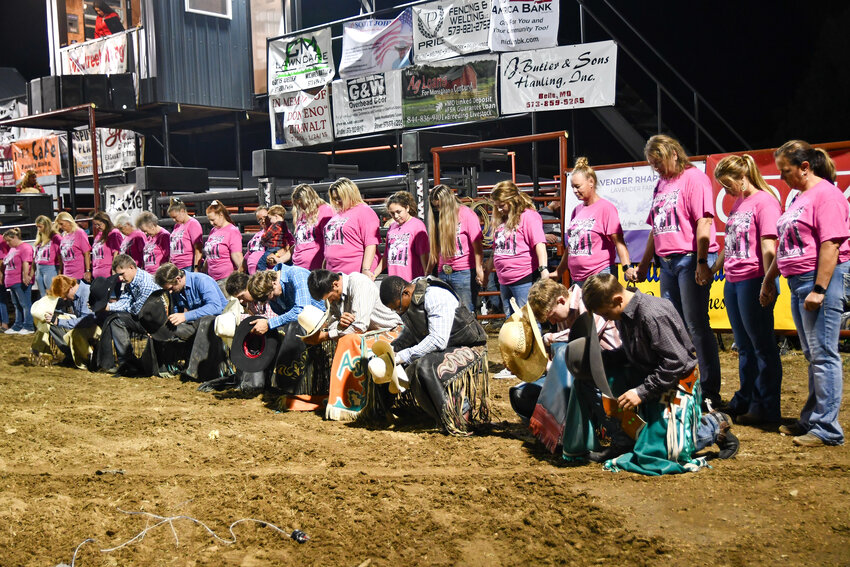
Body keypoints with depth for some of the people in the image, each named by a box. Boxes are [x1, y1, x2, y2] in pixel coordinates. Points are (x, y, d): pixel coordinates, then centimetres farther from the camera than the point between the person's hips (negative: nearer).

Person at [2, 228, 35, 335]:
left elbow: (26, 263, -20)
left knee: (25, 304, -5)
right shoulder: (11, 249, 19)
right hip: (12, 282, 10)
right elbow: (6, 263, 23)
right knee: (17, 305, 13)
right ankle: (17, 327, 19)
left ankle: (28, 327, -1)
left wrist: (25, 276, -27)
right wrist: (5, 278, 19)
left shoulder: (25, 247, -11)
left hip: (21, 282, -10)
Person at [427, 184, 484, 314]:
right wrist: (427, 274, 16)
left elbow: (477, 245, -7)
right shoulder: (438, 217, 14)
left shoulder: (466, 214, -3)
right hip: (443, 273, 5)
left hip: (463, 273, -5)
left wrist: (479, 270, -13)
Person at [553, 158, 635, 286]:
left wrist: (627, 268, -20)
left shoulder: (606, 207, -3)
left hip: (601, 275, -6)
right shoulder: (577, 210, 16)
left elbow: (618, 242, -8)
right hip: (577, 279, 6)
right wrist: (559, 272, 26)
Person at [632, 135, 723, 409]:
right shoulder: (661, 185, 19)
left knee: (696, 325, -7)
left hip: (691, 259, -8)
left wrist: (702, 262, -21)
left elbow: (704, 222, -15)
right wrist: (644, 264, 23)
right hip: (668, 261, 8)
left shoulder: (694, 178, -6)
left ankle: (710, 394, 0)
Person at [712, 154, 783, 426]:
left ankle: (767, 408, 6)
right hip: (733, 281, 9)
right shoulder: (738, 203, 16)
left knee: (762, 345, -1)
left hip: (753, 281, -9)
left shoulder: (764, 201, -11)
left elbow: (769, 246, -16)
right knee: (744, 346, 16)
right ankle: (745, 401, 26)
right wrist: (712, 269, 25)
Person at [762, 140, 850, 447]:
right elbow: (785, 245, 25)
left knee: (823, 354, -7)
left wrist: (819, 289, -22)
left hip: (823, 278, -10)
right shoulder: (799, 197, 19)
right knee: (813, 355, 14)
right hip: (799, 283, 10)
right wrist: (769, 279, 26)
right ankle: (811, 420, 22)